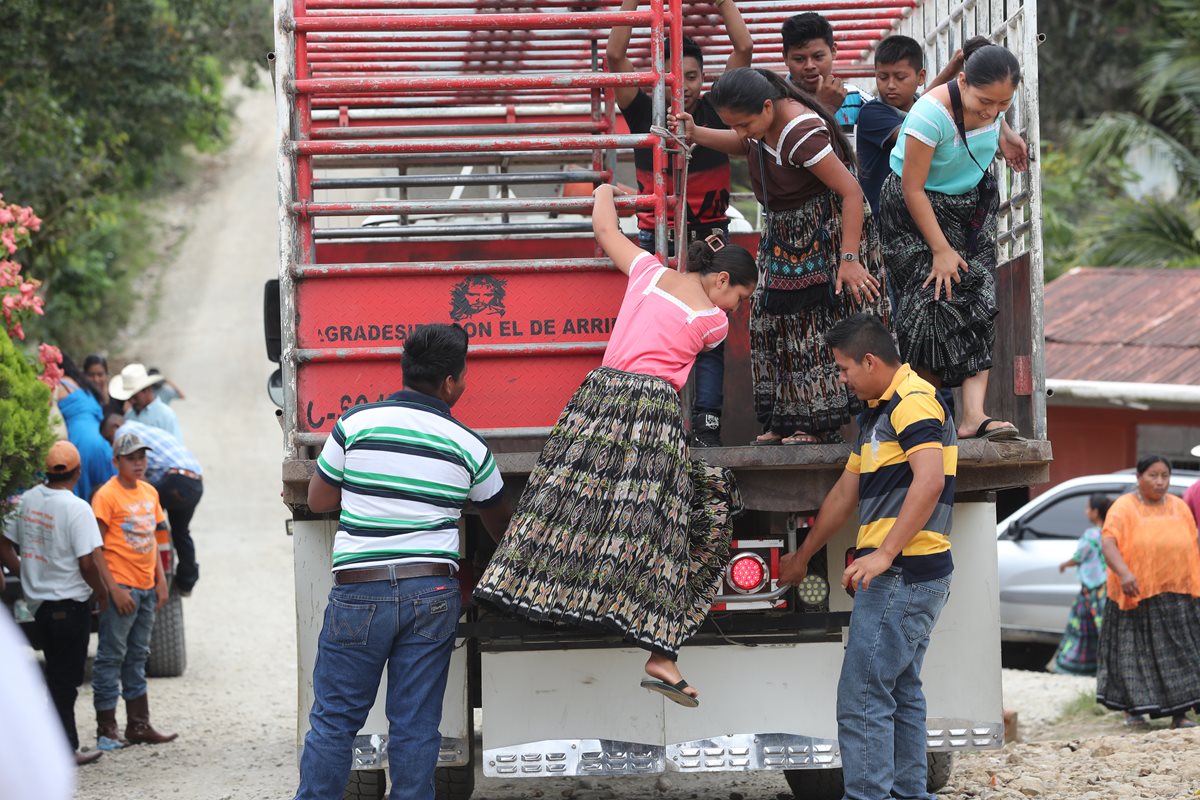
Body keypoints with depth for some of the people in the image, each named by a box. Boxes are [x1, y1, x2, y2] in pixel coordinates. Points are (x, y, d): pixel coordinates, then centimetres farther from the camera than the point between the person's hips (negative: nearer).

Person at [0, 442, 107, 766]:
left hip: (38, 601, 7)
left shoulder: (28, 501, 3)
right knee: (65, 680, 1)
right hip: (70, 602, -7)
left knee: (60, 676, 16)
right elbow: (87, 562, -20)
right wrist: (101, 592, -3)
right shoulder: (76, 509, -18)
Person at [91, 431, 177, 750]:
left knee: (137, 656, 13)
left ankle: (139, 726, 18)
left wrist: (160, 580, 12)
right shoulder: (107, 496, -11)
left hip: (146, 588, 7)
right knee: (111, 656, -3)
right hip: (121, 587, -7)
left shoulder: (149, 493, 12)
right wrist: (113, 589, -18)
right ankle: (106, 730, 1)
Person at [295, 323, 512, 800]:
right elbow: (499, 523, 20)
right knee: (415, 726, 4)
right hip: (431, 592, 1)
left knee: (333, 720, 5)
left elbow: (318, 500, 7)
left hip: (360, 590, -1)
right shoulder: (469, 446, 3)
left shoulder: (356, 424, -3)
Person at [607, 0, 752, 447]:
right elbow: (616, 57, -9)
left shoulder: (715, 111, 1)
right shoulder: (645, 114, -1)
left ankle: (706, 423, -7)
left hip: (709, 237, 0)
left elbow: (744, 48, -2)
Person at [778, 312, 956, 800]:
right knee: (900, 692, 13)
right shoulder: (876, 413, 21)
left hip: (903, 573, -11)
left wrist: (884, 554, -29)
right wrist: (802, 557, 35)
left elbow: (929, 480, -26)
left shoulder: (914, 403, -12)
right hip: (905, 577, 11)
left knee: (863, 696, -11)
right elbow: (846, 492, 29)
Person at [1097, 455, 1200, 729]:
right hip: (1137, 594, -3)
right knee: (1137, 653, 1)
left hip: (1177, 595, 3)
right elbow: (1108, 542, -15)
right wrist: (1123, 573, -31)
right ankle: (1132, 708, 14)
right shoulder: (1124, 508, -3)